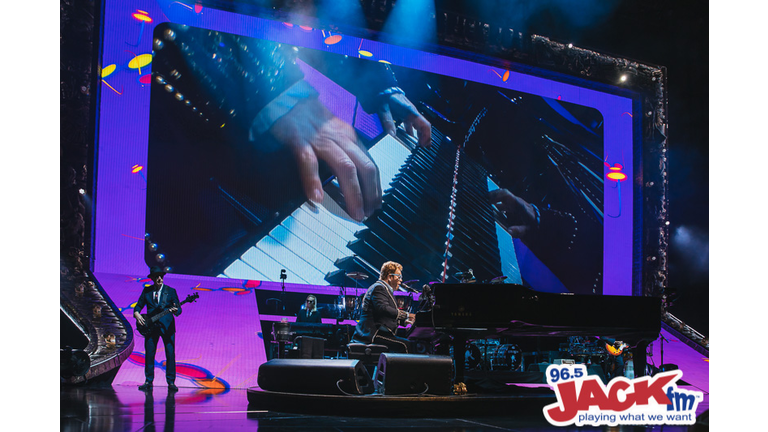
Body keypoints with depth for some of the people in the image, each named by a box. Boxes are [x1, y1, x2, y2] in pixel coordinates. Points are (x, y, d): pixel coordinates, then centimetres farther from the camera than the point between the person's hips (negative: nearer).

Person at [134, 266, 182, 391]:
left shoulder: (170, 291, 3)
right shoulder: (146, 291, 9)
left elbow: (179, 308, -1)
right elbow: (138, 306, 14)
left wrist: (176, 310, -24)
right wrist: (137, 314, -7)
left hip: (167, 326, -2)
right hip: (150, 326, 2)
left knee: (170, 354, -5)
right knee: (149, 354, 2)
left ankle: (171, 382, 1)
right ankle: (148, 382, 12)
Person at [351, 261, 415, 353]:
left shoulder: (383, 288, 27)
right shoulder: (379, 288, -8)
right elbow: (383, 309, -25)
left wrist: (404, 321, 11)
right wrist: (406, 315, -25)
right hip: (372, 334, -11)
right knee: (407, 345, -23)